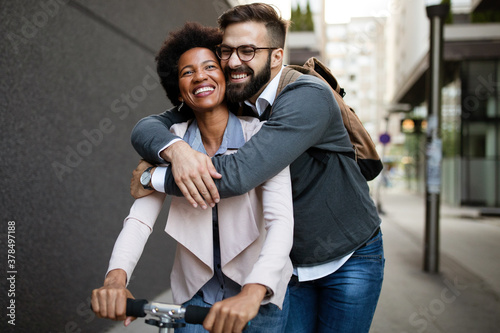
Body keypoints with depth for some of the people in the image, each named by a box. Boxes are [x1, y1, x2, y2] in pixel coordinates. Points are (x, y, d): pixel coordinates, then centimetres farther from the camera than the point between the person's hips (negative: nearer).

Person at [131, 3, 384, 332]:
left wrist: (153, 177, -27)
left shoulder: (308, 97, -27)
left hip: (350, 259, -4)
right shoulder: (226, 103, -6)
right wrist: (175, 148, -35)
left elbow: (240, 173, -38)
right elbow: (147, 127, -10)